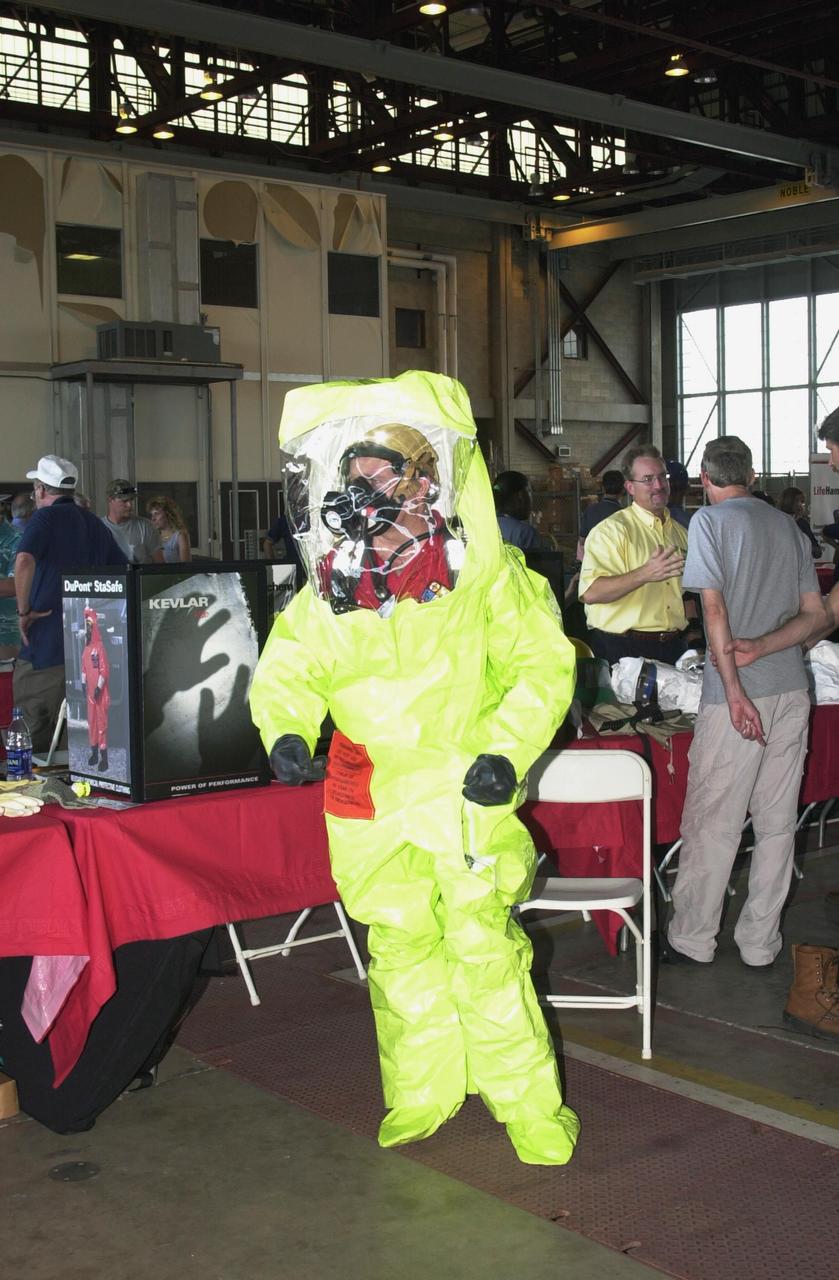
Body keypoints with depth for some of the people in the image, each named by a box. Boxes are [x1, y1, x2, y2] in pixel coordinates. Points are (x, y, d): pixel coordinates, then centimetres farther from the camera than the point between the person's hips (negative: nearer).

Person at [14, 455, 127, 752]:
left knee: (32, 736, 0)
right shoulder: (94, 523, 15)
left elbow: (24, 561, -26)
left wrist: (24, 610, -16)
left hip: (47, 641, -7)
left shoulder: (46, 518, -8)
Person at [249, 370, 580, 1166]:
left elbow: (542, 666, -3)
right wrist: (286, 730, -11)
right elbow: (290, 671, 10)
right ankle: (423, 1095, 31)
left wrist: (506, 749, -15)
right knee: (400, 949, 13)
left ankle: (530, 1106, 16)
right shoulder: (329, 592, 5)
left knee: (484, 947, -2)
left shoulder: (487, 575, -5)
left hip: (467, 794, -3)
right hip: (371, 803, 4)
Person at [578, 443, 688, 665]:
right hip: (622, 651, -6)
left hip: (673, 648, 6)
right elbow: (591, 592, -23)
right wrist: (645, 574, -31)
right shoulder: (611, 530, -8)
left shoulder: (680, 532, 16)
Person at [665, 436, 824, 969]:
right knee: (777, 822, 10)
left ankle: (693, 939, 14)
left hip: (738, 693, -5)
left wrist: (735, 690, -15)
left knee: (711, 823, 4)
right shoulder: (787, 525, 13)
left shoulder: (710, 520, -3)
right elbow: (817, 613, 14)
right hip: (792, 690, 5)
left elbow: (714, 607, -12)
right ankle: (760, 943, 18)